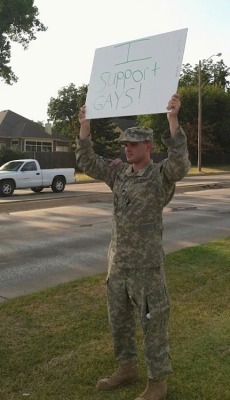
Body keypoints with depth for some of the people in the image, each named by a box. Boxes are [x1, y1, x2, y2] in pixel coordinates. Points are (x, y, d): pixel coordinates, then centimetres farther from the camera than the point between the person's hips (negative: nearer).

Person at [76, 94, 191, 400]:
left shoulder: (161, 174, -11)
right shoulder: (119, 172, 7)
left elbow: (181, 163, -32)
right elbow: (87, 162, 9)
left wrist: (173, 119, -39)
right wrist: (85, 126, 2)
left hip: (147, 265, -7)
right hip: (118, 262, 7)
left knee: (153, 324, 6)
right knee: (119, 320, 19)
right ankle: (127, 368, 39)